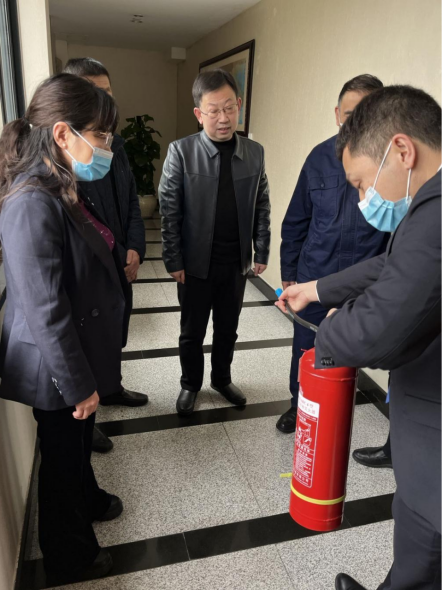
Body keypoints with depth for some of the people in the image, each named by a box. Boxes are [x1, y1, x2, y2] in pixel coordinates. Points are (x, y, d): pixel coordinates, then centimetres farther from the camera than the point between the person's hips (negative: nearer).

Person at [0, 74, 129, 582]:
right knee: (62, 455, 15)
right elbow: (45, 311, -28)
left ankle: (87, 500, 57)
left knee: (80, 442, 29)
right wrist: (77, 385, -19)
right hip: (58, 370, -8)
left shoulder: (61, 192, 3)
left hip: (80, 355, 8)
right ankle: (69, 556, 41)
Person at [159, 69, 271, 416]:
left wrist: (261, 253, 3)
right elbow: (169, 212, -8)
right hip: (196, 263, -2)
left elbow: (261, 208, 4)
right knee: (193, 331, 14)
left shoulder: (255, 153, -1)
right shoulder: (181, 152, -10)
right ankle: (190, 385, 36)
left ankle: (222, 379, 41)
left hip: (237, 262, 3)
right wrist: (174, 261, -10)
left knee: (228, 329, 18)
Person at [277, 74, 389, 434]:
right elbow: (296, 221, 5)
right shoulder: (321, 157, -1)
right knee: (305, 349, 16)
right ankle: (299, 406, 41)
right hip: (313, 277, 2)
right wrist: (288, 271, 7)